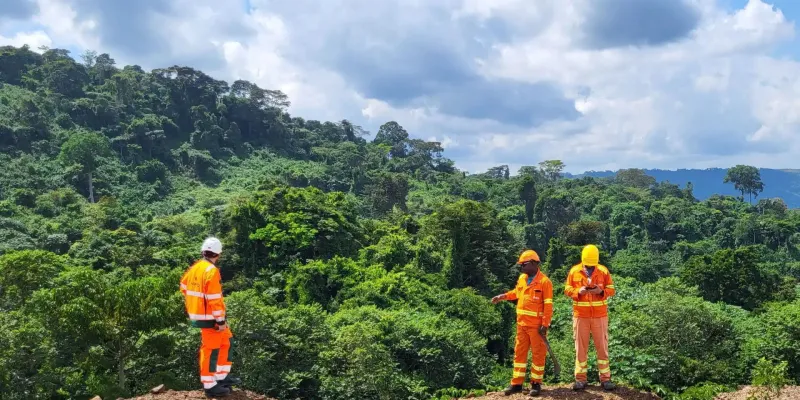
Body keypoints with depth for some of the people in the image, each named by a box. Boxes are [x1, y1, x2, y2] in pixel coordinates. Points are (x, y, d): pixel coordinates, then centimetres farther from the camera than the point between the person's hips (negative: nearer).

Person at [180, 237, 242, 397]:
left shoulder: (194, 268, 7)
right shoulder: (211, 271, -20)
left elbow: (184, 287, 18)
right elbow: (214, 299, -23)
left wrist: (192, 309, 27)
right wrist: (221, 321, -18)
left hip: (197, 315, 9)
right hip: (210, 318, -9)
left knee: (225, 342, 19)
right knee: (210, 350, 0)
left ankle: (222, 377, 26)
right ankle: (210, 386, 10)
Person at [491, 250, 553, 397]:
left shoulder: (544, 281, -13)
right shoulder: (522, 278, 8)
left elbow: (548, 306, -14)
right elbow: (516, 293, 28)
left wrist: (545, 325, -18)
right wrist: (502, 297, 18)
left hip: (536, 325, -7)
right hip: (522, 324, 7)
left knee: (538, 354, 4)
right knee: (519, 352, 10)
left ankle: (536, 384, 13)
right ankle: (517, 383, 17)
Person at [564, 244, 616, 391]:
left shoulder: (603, 271, 1)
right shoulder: (574, 271, 1)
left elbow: (611, 289, 4)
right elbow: (567, 289, 4)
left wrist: (601, 291, -17)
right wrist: (578, 291, -16)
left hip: (600, 315, 0)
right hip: (580, 315, 0)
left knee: (602, 346, 4)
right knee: (580, 347, 4)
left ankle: (605, 378, 13)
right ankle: (580, 379, 11)